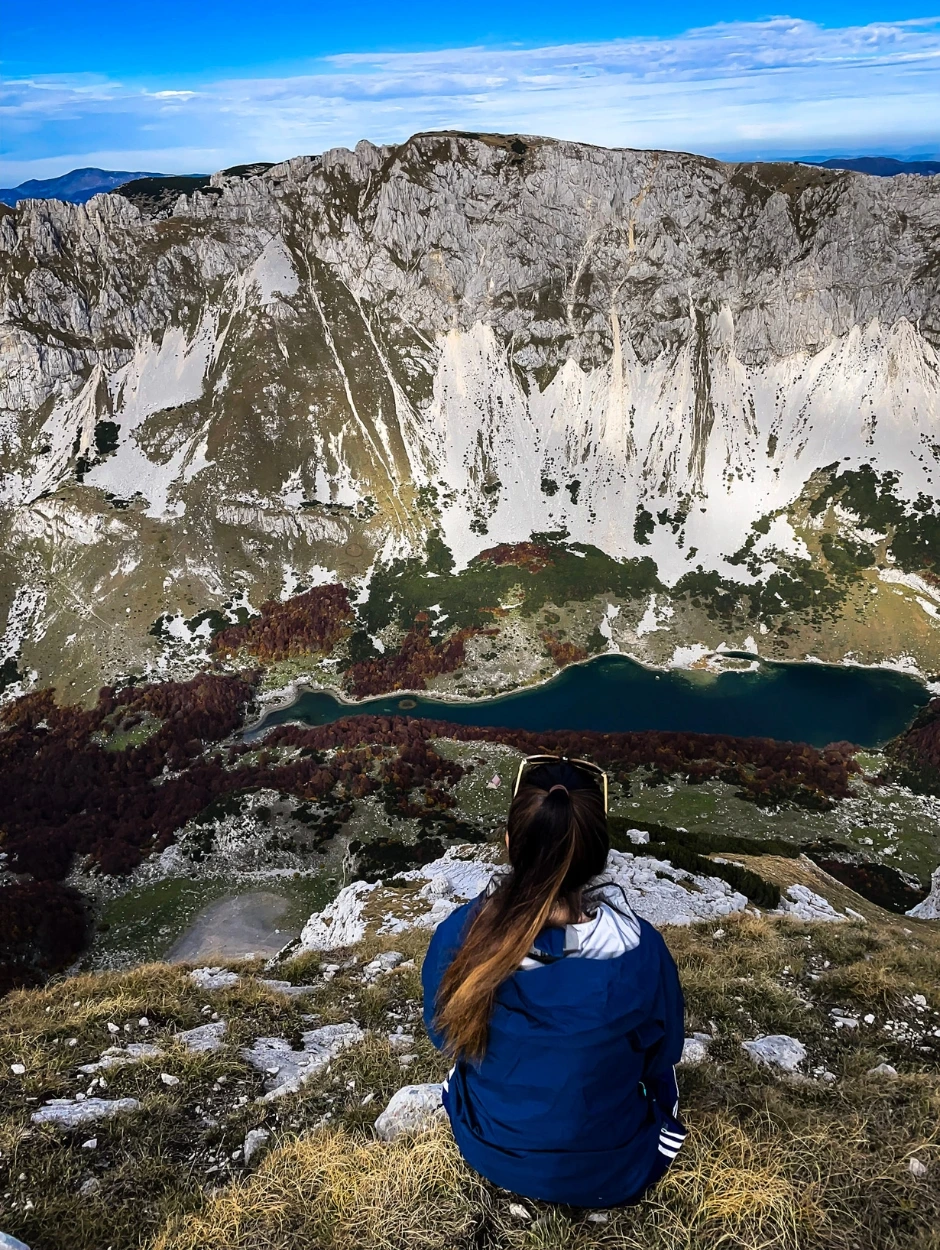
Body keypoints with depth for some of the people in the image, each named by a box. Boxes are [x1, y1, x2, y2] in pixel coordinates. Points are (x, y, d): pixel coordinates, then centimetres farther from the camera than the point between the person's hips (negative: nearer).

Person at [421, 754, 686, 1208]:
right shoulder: (639, 951, -31)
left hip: (491, 1157, 1)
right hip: (609, 1176, 0)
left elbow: (445, 1038, -6)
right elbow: (661, 1053, -9)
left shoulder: (457, 937, -27)